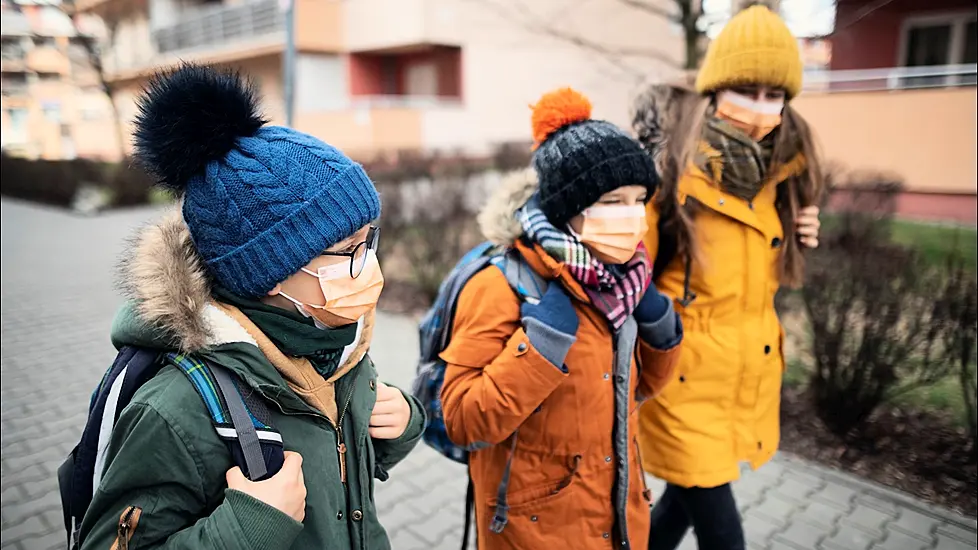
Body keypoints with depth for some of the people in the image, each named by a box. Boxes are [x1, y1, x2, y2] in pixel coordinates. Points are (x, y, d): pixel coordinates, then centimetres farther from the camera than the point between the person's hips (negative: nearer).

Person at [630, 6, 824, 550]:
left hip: (749, 378, 7)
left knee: (690, 493, 22)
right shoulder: (668, 167, -18)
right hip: (685, 380, -6)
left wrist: (798, 238, -1)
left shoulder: (773, 174, 4)